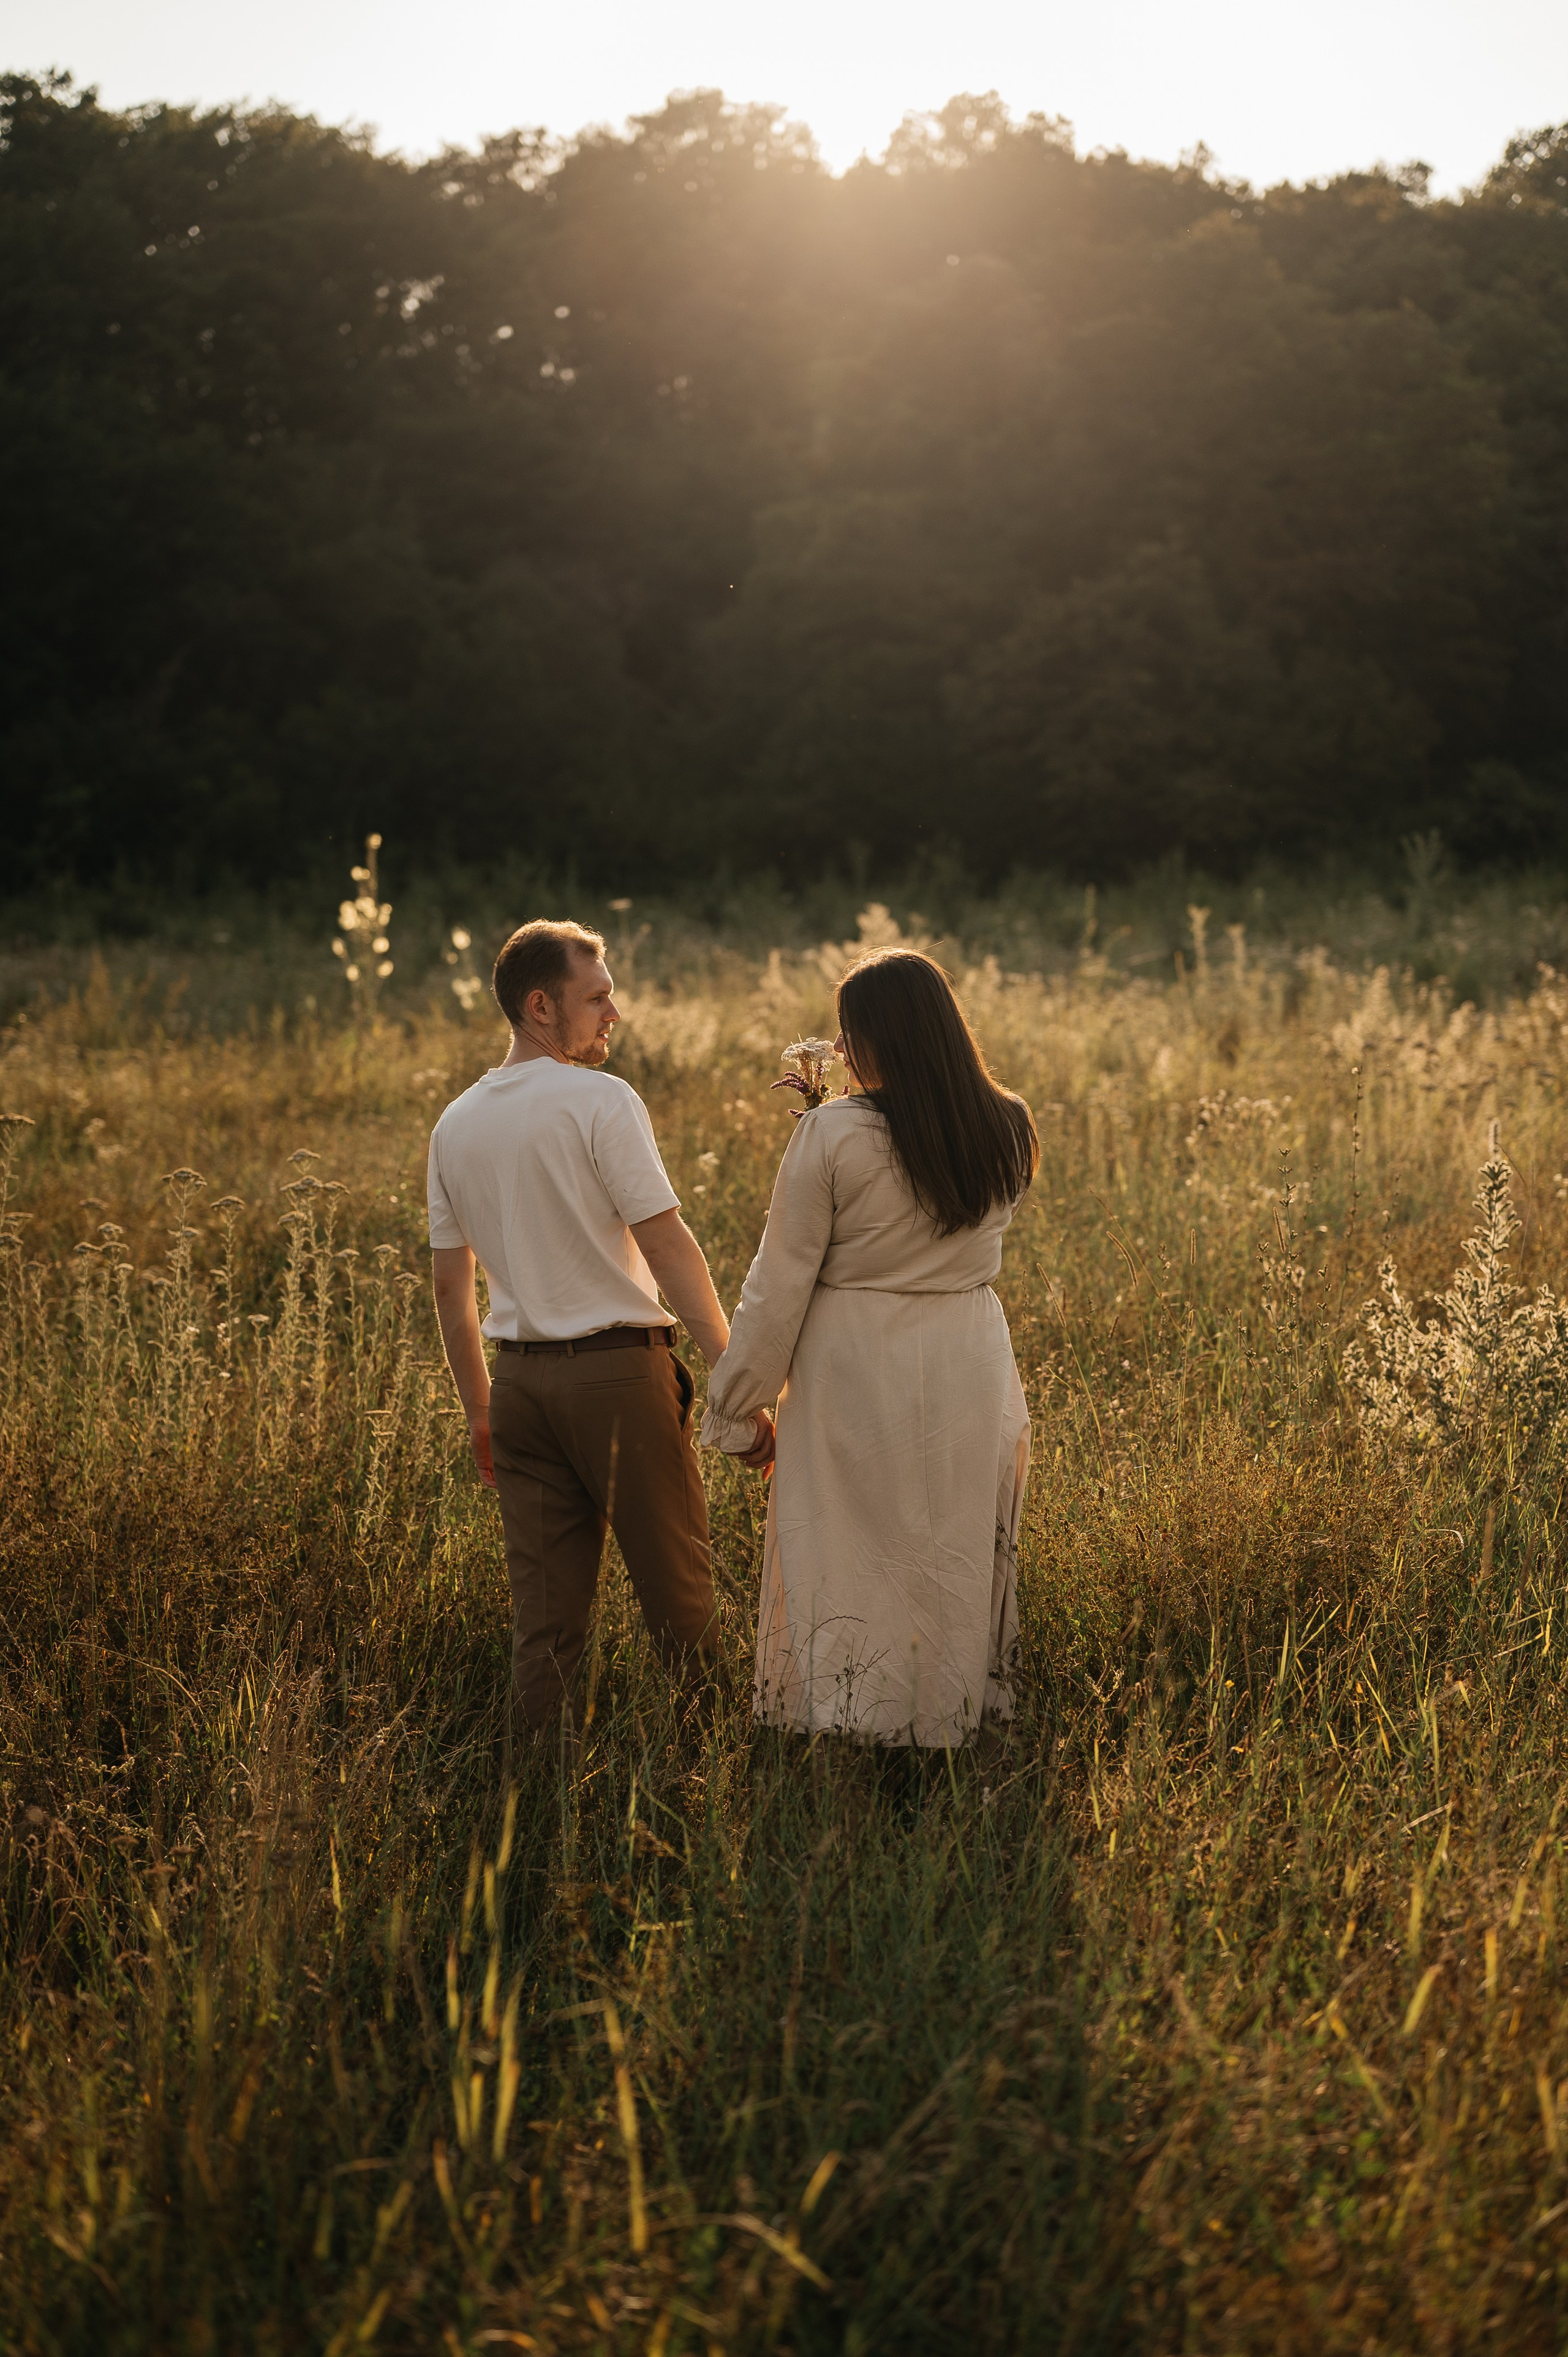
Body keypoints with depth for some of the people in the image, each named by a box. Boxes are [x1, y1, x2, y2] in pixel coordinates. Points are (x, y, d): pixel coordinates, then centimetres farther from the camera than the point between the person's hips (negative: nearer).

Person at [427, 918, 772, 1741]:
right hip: (619, 1367, -6)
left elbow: (450, 1287, 13)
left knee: (544, 1607, 8)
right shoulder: (601, 1100, -9)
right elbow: (668, 1244, -13)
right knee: (675, 1585, 5)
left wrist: (478, 1409, 20)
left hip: (520, 1375, 6)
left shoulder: (456, 1125, 10)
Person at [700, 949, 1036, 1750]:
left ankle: (844, 1725, 12)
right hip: (969, 1367, 4)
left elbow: (780, 1285, -10)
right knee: (956, 1564, 13)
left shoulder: (832, 1136, -14)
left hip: (856, 1370, -4)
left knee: (845, 1564, 7)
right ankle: (950, 1724, 20)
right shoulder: (1008, 1131, -1)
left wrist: (736, 1407, -1)